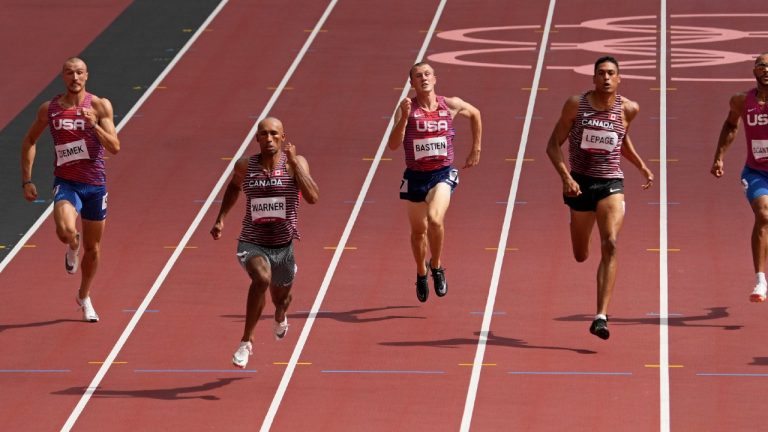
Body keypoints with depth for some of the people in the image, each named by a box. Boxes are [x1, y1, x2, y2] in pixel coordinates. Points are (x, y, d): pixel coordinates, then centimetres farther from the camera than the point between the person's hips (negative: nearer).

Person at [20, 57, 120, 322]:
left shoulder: (100, 106, -5)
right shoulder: (49, 109, 0)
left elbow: (114, 147, -12)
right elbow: (30, 141, 13)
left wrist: (94, 125, -28)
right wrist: (27, 180, 6)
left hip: (95, 185, 1)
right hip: (66, 183, -1)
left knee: (92, 249, 12)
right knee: (65, 230, -30)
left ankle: (84, 297, 36)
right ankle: (72, 247, 9)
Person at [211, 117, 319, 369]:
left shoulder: (296, 163, -9)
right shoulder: (245, 167, -4)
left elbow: (313, 197, -23)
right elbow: (233, 188, 19)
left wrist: (294, 163, -27)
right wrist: (221, 219, 10)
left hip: (283, 246, 1)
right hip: (252, 242, -1)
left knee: (281, 297, 22)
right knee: (262, 278, -34)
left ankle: (280, 318, 64)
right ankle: (246, 341, -22)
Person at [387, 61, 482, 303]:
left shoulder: (451, 105, -2)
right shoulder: (406, 108, -7)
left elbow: (475, 114, 20)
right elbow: (393, 145, -16)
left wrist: (476, 150, 19)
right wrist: (404, 118, -29)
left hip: (443, 174, -1)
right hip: (415, 176, 1)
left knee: (435, 219, -26)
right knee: (418, 230, 14)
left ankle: (436, 267, -3)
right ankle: (421, 274, 40)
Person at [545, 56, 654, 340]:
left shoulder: (628, 109, -1)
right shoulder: (576, 105, -6)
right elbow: (553, 145, -4)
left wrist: (642, 167, 14)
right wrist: (566, 177, -18)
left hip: (611, 185, 0)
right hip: (580, 183, 0)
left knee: (610, 245, -22)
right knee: (580, 256, 11)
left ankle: (601, 317, -26)